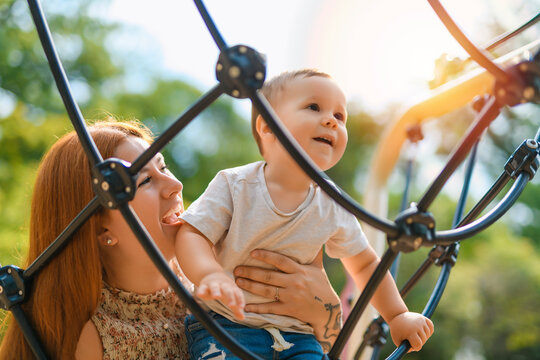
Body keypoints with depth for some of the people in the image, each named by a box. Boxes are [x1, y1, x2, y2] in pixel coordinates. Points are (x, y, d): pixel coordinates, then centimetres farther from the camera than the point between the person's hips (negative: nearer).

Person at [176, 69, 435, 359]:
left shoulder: (334, 211, 0)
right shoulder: (234, 185, -8)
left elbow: (365, 264, 15)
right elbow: (190, 236, -13)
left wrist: (397, 315, 11)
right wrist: (211, 275, -33)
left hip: (295, 335, 4)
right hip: (225, 322, -4)